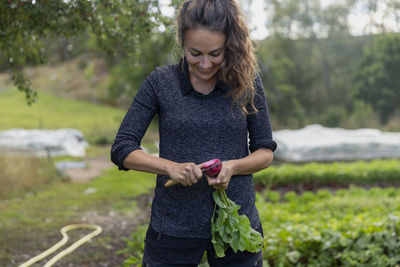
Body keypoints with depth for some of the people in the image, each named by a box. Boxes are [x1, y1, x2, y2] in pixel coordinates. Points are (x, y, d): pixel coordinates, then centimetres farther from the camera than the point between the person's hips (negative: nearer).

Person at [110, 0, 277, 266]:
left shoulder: (247, 82, -1)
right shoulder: (160, 82, -4)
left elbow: (265, 151, 4)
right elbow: (121, 149, -3)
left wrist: (233, 167, -16)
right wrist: (171, 167, -19)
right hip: (174, 227, 0)